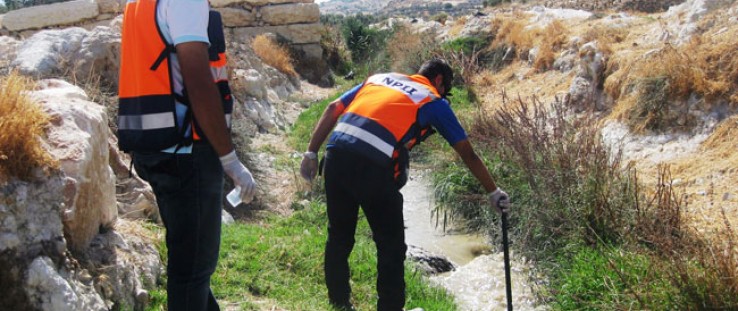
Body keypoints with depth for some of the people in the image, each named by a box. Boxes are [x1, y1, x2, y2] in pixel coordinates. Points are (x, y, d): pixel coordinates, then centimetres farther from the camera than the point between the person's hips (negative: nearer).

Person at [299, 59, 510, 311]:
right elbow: (468, 154, 19)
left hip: (336, 155, 5)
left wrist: (311, 152, 16)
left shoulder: (379, 78, 27)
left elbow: (333, 109, 18)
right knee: (391, 246, 10)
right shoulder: (434, 102, 15)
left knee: (339, 237, 20)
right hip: (374, 167, -5)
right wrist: (494, 192, 28)